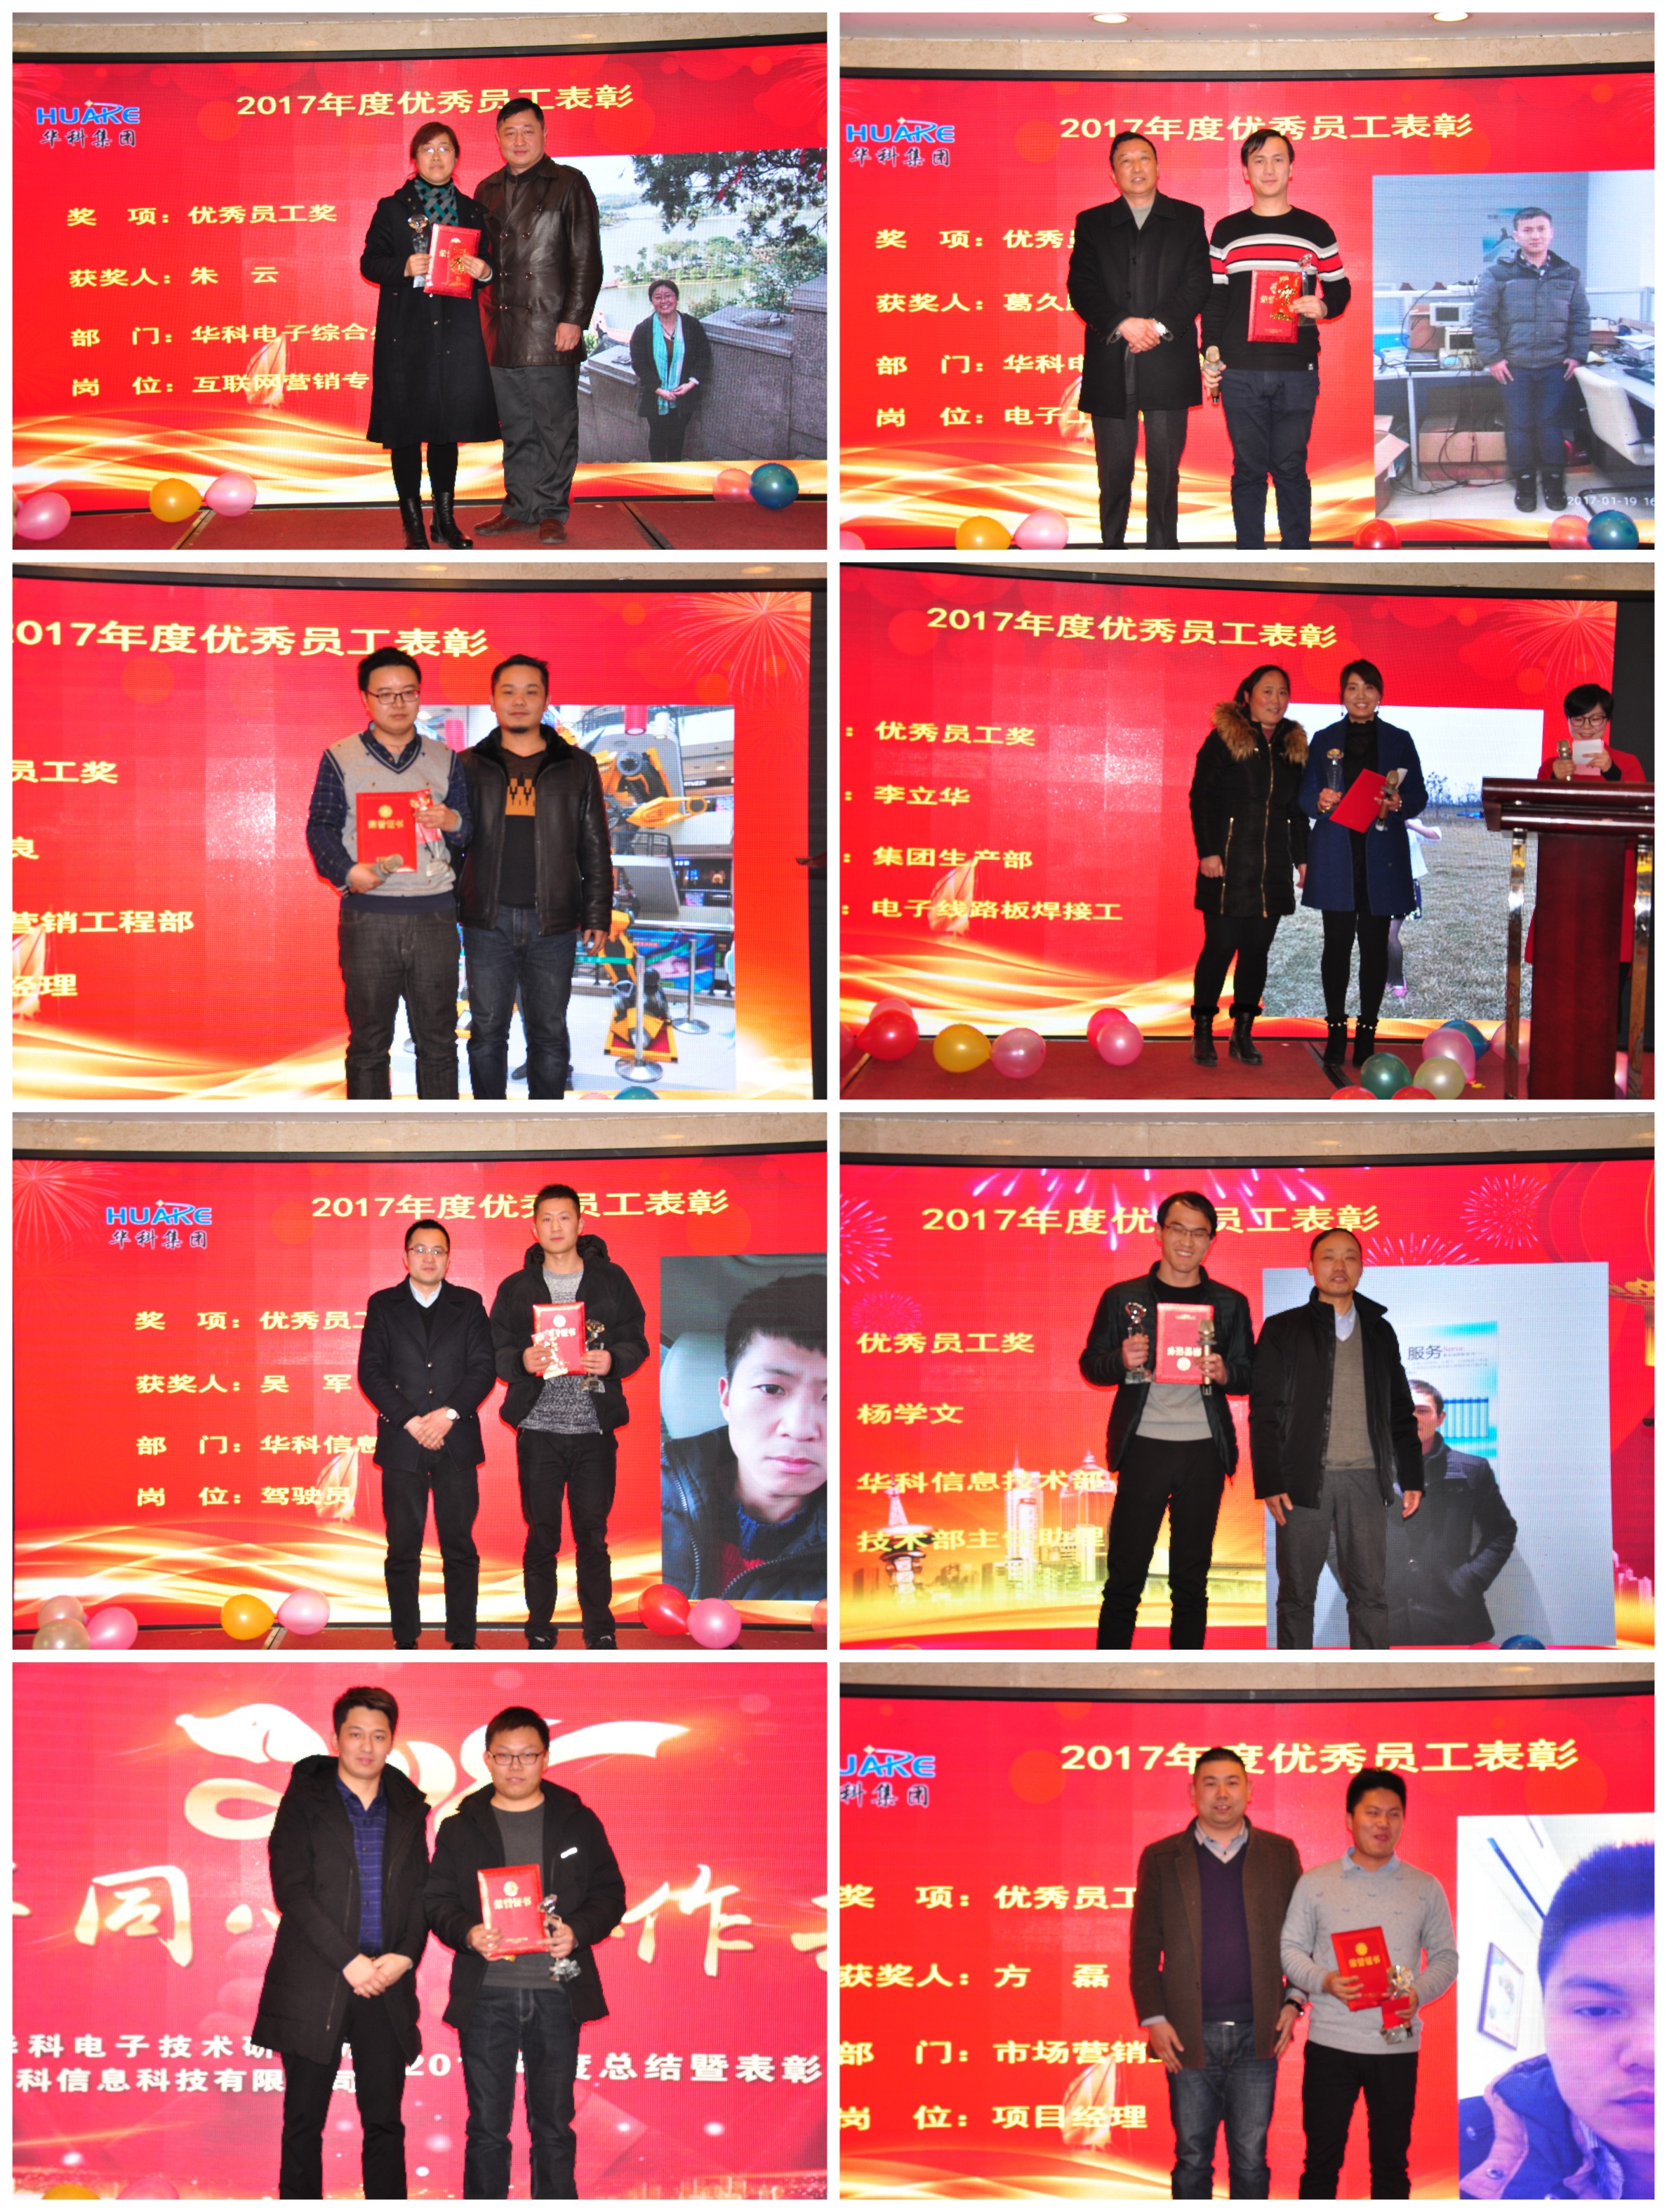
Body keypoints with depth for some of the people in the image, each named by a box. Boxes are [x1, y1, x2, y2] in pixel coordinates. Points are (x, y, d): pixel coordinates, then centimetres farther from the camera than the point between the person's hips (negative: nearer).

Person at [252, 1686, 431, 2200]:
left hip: (385, 1984, 3)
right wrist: (349, 1960, -13)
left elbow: (420, 1891, 11)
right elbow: (290, 1889, -7)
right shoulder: (304, 1801, 1)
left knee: (386, 2123, 5)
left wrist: (405, 1955, -7)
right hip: (313, 1985, -3)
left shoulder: (408, 1809, 11)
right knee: (303, 2123, 3)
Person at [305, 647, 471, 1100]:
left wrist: (452, 822, -10)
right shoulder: (340, 758, 6)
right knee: (368, 1041, 3)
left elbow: (471, 834, 14)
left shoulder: (445, 760, 13)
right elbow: (320, 828, 1)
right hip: (368, 915, -2)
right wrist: (347, 871, -17)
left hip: (435, 914, 2)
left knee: (438, 1038, 5)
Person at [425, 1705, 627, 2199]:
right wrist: (467, 1934, -15)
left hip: (557, 1995, 0)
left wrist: (579, 1932, -11)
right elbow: (437, 1900, 6)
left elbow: (609, 1894, 8)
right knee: (487, 2127, 4)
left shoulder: (579, 1823, 7)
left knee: (554, 2125, 7)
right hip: (486, 1995, 0)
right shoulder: (460, 1828, 7)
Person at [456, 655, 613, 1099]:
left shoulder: (577, 767, 7)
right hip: (487, 920, 0)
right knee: (487, 1031, 5)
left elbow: (595, 850, 8)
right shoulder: (470, 766, 7)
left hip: (553, 923, 0)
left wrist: (598, 917, 2)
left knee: (549, 1033, 6)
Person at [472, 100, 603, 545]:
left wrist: (574, 320, -11)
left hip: (551, 328, -5)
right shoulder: (487, 190, 15)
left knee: (555, 425, -1)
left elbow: (587, 258, -4)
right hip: (502, 329, 5)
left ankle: (552, 512, 5)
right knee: (515, 427, 9)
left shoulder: (569, 184, 1)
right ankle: (521, 508, 16)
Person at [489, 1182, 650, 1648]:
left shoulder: (611, 1279, 6)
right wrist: (521, 1361, -15)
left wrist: (612, 1360, -13)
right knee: (541, 1536, 5)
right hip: (538, 1430, 0)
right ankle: (540, 1633, 16)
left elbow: (637, 1343, 7)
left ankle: (601, 1632, 16)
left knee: (593, 1536, 4)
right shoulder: (516, 1288, 7)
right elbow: (495, 1352, 7)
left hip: (595, 1431, 0)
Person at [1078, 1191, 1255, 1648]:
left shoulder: (1231, 1303, 9)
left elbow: (1249, 1375, 10)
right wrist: (1122, 1360, -14)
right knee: (1125, 1575, -2)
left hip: (1204, 1451, 1)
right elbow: (1090, 1365, 7)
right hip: (1144, 1446, -1)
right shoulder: (1122, 1298, 5)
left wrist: (1224, 1373, -12)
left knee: (1191, 1581, 7)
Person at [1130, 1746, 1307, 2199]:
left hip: (1257, 2034, 0)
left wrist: (1294, 2001, -2)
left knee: (1250, 2158, 6)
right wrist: (1153, 2019, -4)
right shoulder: (1161, 1859, 4)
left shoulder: (1280, 1854, 7)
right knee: (1192, 2158, 6)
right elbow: (1144, 1948, 4)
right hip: (1189, 2038, 0)